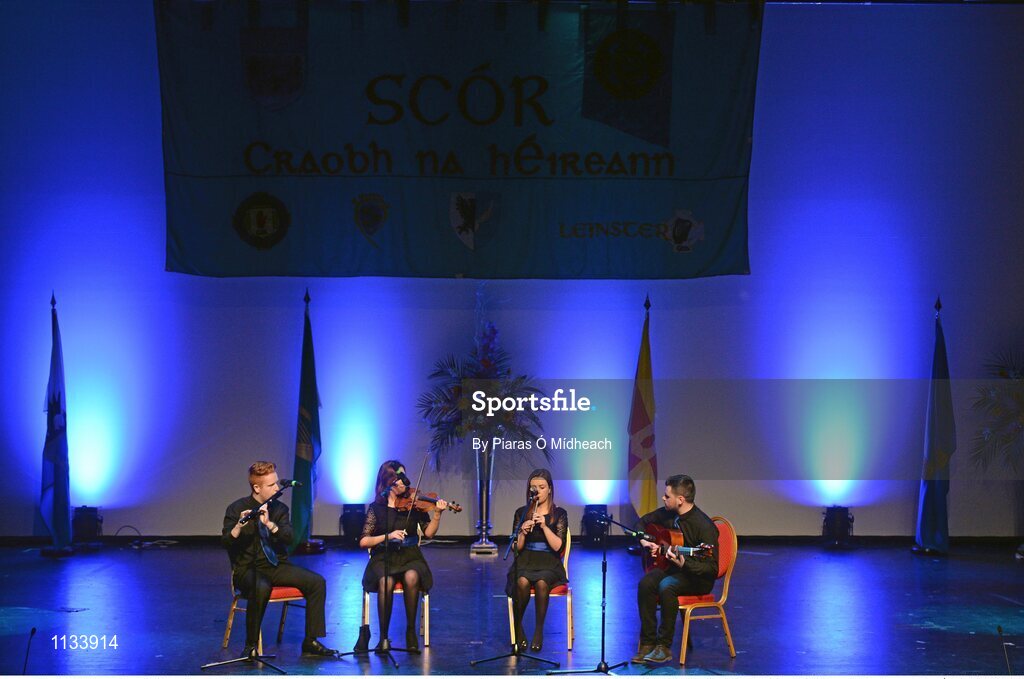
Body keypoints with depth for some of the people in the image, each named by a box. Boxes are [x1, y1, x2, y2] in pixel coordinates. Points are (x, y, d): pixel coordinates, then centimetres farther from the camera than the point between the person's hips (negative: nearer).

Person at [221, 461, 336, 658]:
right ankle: (251, 646, -23)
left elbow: (289, 538, -8)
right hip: (248, 569, -4)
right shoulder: (236, 509, -4)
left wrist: (270, 524, -24)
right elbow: (226, 543, -13)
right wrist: (239, 526, -31)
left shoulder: (279, 508, 6)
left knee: (317, 582, -16)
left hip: (277, 567, 4)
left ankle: (311, 642, -9)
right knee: (261, 588, -39)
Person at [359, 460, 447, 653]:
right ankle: (383, 636, -19)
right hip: (383, 558, -1)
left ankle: (411, 632, -19)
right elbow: (364, 541, -1)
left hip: (409, 556, 1)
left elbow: (428, 533, -2)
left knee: (411, 577, -34)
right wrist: (388, 536, -14)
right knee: (385, 582, -34)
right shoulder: (376, 508, 5)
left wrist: (437, 514, -18)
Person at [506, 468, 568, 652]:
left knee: (541, 583, -37)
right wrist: (523, 532, -12)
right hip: (525, 561, 1)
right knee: (522, 582, -34)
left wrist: (544, 526, -16)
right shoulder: (522, 512, 11)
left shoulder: (559, 514, 5)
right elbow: (516, 548, 7)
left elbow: (557, 546, -4)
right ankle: (518, 627, -12)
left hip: (549, 563, -1)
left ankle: (539, 630, -21)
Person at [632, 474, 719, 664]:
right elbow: (643, 522, 23)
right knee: (646, 583, -25)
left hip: (698, 578, -6)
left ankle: (664, 645, -23)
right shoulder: (667, 513, 1)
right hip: (671, 569, 7)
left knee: (666, 586, -35)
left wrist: (684, 564, -37)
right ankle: (647, 643, -18)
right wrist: (644, 541, 2)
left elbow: (712, 568, -22)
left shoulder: (704, 526, -21)